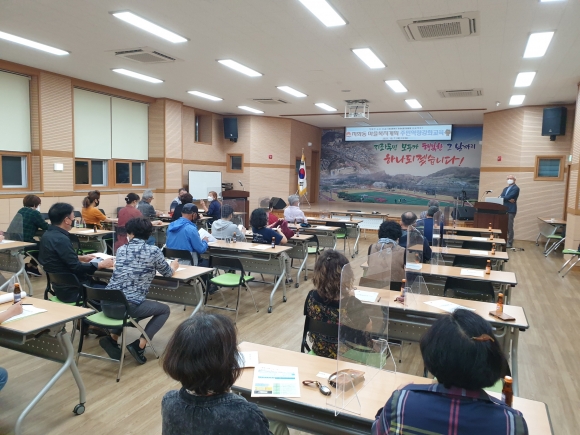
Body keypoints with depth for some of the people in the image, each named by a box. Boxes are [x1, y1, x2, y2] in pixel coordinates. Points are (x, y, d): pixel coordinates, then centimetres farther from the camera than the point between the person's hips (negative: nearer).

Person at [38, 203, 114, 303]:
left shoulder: (48, 234, 6)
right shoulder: (61, 239, -24)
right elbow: (76, 268, -23)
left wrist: (81, 258, 23)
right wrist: (101, 265, -12)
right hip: (71, 290, -10)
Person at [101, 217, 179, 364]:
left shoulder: (121, 249, 12)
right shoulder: (154, 251, -1)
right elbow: (167, 273, 16)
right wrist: (174, 265, 37)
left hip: (107, 305, 6)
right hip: (128, 306, -5)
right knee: (164, 310, 18)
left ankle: (112, 338, 17)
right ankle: (139, 345, 4)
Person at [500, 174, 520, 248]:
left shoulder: (516, 188, -5)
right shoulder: (505, 188, 20)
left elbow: (509, 197, -17)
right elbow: (501, 197, 3)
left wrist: (502, 197, -2)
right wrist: (508, 200, -13)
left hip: (511, 210, -8)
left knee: (509, 227, -5)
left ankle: (510, 243, 0)